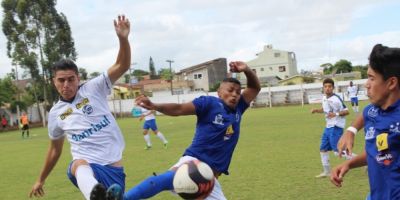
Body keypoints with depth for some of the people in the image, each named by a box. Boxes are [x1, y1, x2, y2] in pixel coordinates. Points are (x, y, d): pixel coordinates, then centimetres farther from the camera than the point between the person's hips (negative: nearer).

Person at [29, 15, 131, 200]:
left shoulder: (93, 88, 3)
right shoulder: (55, 113, 13)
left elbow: (122, 66, -8)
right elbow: (55, 149, 27)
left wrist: (123, 38, -25)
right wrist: (41, 180, 34)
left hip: (112, 168, 1)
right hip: (85, 165, -1)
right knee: (80, 164, -38)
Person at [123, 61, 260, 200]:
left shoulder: (237, 108, 16)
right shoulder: (209, 103, 0)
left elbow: (254, 88, 21)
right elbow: (179, 109, -9)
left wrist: (247, 71, 1)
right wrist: (155, 106, -25)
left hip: (211, 176, 7)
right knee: (170, 178, -38)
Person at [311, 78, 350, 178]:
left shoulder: (336, 99, -17)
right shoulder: (324, 98, 7)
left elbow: (346, 111, -15)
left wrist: (336, 114, -30)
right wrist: (316, 110, 7)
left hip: (336, 127, -9)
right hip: (328, 127, 9)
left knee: (337, 151, -12)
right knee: (323, 149, 13)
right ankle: (326, 171, 25)